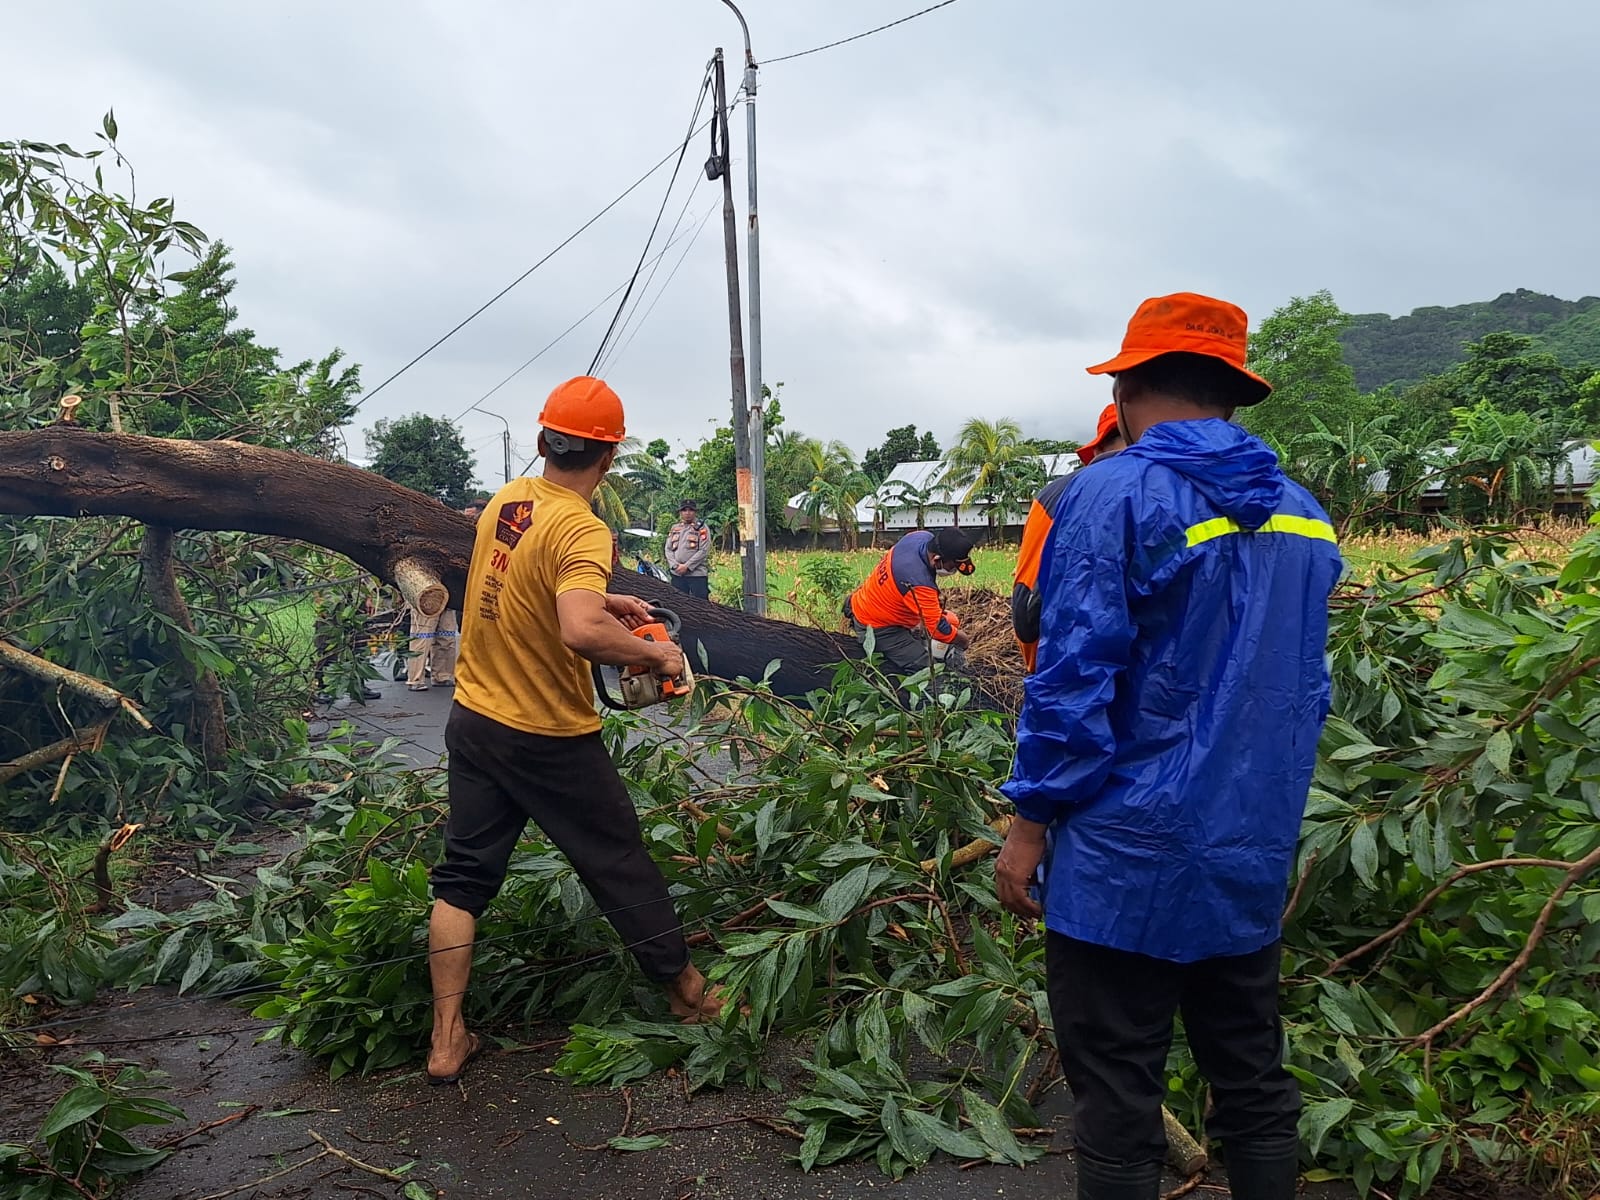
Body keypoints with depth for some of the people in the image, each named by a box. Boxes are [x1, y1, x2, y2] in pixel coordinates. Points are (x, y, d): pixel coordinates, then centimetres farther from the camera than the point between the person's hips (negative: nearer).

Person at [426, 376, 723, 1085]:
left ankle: (447, 1040, 19)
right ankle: (689, 994, 29)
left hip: (473, 721, 7)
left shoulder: (505, 501, 1)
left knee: (464, 876, 15)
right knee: (622, 867, 11)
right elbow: (580, 633, -39)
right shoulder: (582, 530, -23)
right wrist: (658, 654, -23)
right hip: (549, 741, -6)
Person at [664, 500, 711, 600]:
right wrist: (675, 566, -6)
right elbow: (668, 549, 12)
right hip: (677, 574, 5)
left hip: (697, 574, -5)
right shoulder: (674, 529, 17)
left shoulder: (702, 528, 1)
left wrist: (687, 566, -13)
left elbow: (703, 551, -8)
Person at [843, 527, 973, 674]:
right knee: (923, 668, -9)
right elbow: (938, 629, -27)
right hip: (876, 628, -9)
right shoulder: (919, 583, -39)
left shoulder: (923, 536, -14)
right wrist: (963, 640, -9)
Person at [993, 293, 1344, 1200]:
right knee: (1255, 1082, 18)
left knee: (1119, 1099, 6)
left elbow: (1074, 680, -16)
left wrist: (1031, 820, -7)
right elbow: (1307, 691, 14)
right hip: (1253, 857, 7)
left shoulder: (1116, 496, -13)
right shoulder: (1303, 513, 8)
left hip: (1133, 855, -6)